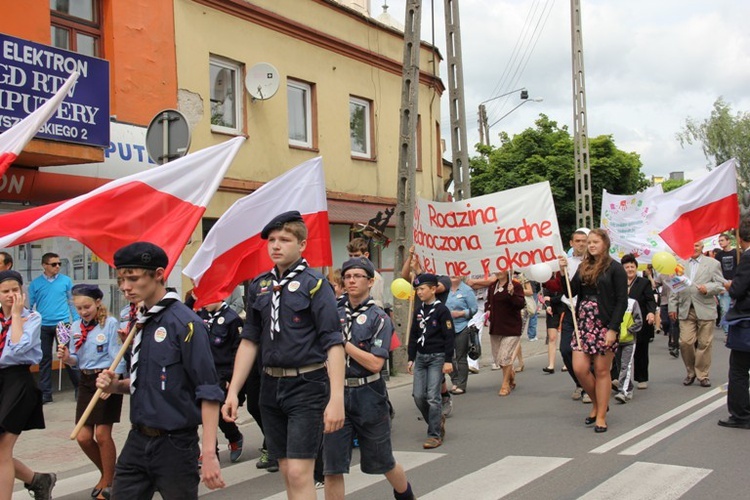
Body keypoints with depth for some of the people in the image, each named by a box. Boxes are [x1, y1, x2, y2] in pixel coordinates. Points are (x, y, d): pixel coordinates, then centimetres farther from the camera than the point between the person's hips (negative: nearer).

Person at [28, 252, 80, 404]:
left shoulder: (66, 281, 2)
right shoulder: (35, 284, 3)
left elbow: (72, 302, 5)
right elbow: (31, 306, 8)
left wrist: (77, 322, 0)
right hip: (43, 326, 1)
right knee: (44, 359, 7)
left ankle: (79, 388, 7)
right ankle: (45, 393, 14)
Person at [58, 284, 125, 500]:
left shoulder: (110, 323, -10)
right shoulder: (76, 327, 7)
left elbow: (118, 358, -11)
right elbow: (77, 360, 12)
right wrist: (67, 358, -9)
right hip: (86, 382, 6)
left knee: (102, 434, -3)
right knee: (83, 437, 5)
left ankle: (108, 482, 15)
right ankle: (106, 474, 29)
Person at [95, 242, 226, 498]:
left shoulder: (185, 323, -14)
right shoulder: (140, 322, 9)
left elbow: (209, 392, -17)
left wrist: (209, 454, -21)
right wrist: (116, 386, 0)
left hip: (174, 445, -7)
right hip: (137, 441, 7)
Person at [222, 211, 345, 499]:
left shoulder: (314, 284, -8)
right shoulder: (259, 286, 8)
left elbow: (334, 344, -14)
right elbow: (249, 341, 12)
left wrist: (336, 398, -22)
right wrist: (233, 392, 6)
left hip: (307, 386, -6)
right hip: (271, 386, 6)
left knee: (299, 473, -9)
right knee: (286, 471, 12)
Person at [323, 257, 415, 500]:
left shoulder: (379, 318, -5)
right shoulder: (336, 315, 9)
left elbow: (375, 363, -16)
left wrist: (342, 342, -14)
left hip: (368, 396, -3)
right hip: (337, 393, 3)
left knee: (382, 462, 15)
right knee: (332, 468, -1)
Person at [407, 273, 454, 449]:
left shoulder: (441, 310, -9)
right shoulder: (418, 310, 10)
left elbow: (450, 336, -10)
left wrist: (448, 360, -14)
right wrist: (411, 358, 13)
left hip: (437, 357, -6)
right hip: (421, 357, 6)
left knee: (433, 397, -8)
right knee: (418, 395, 2)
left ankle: (435, 435, 0)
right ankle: (437, 420, 25)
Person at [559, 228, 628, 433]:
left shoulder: (615, 268, -4)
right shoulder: (584, 267, 13)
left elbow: (621, 301, -8)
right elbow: (571, 292, 8)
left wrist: (613, 329, -15)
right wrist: (563, 271, -3)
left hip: (604, 325, -5)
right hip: (583, 323, 5)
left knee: (601, 371, 1)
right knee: (579, 369, -1)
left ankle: (601, 416, 10)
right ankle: (598, 403, 23)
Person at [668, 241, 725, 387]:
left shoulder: (713, 263, 7)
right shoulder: (680, 264, 13)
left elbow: (721, 285, 3)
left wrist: (708, 288, -17)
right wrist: (672, 307, 7)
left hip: (705, 310, -2)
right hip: (686, 310, 2)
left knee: (704, 344, 0)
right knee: (685, 342, -5)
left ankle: (702, 375, 12)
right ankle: (691, 372, 14)